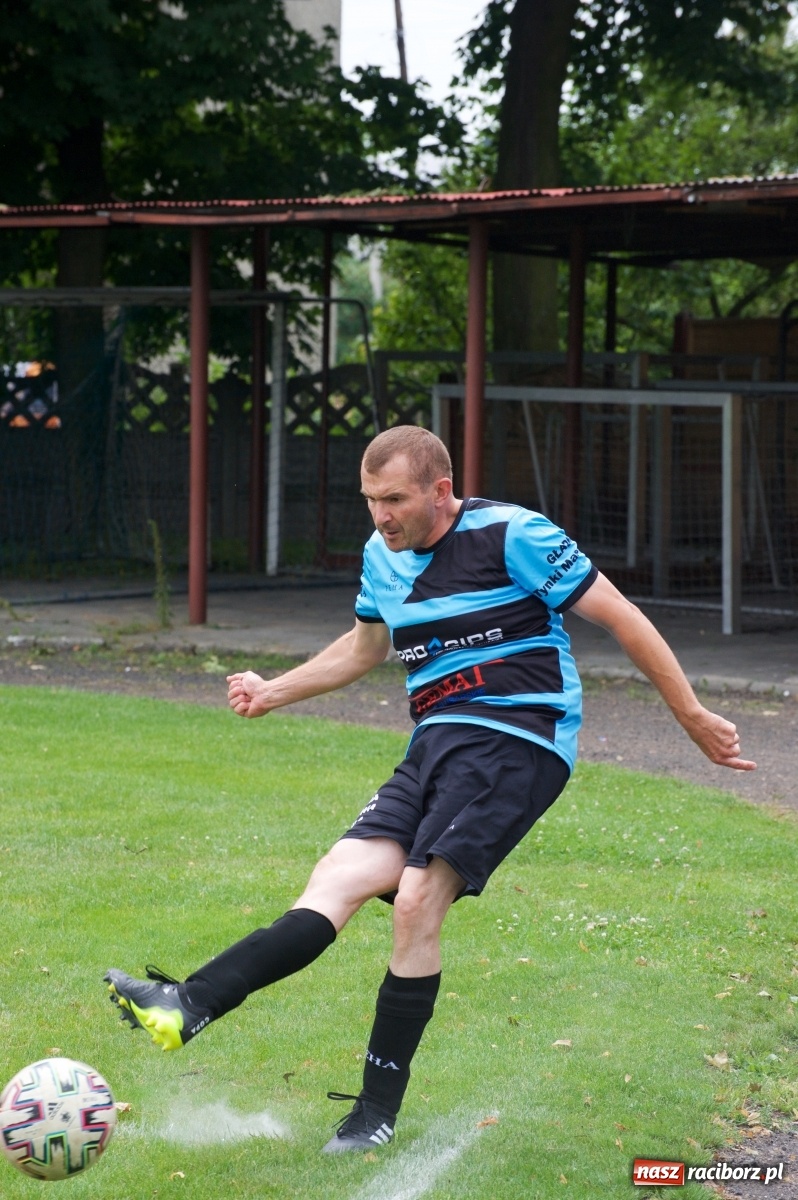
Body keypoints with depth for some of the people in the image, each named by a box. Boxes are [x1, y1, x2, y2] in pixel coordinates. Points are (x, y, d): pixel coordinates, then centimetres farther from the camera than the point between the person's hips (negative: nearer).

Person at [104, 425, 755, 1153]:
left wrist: (695, 720, -1)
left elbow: (622, 620, -2)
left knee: (417, 900, -21)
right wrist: (273, 693, 27)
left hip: (515, 740, -7)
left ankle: (380, 1111, -15)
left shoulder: (513, 536, -7)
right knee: (339, 876, -11)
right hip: (437, 744, 7)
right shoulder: (383, 555, 15)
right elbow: (364, 648, 35)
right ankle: (189, 1008, -26)